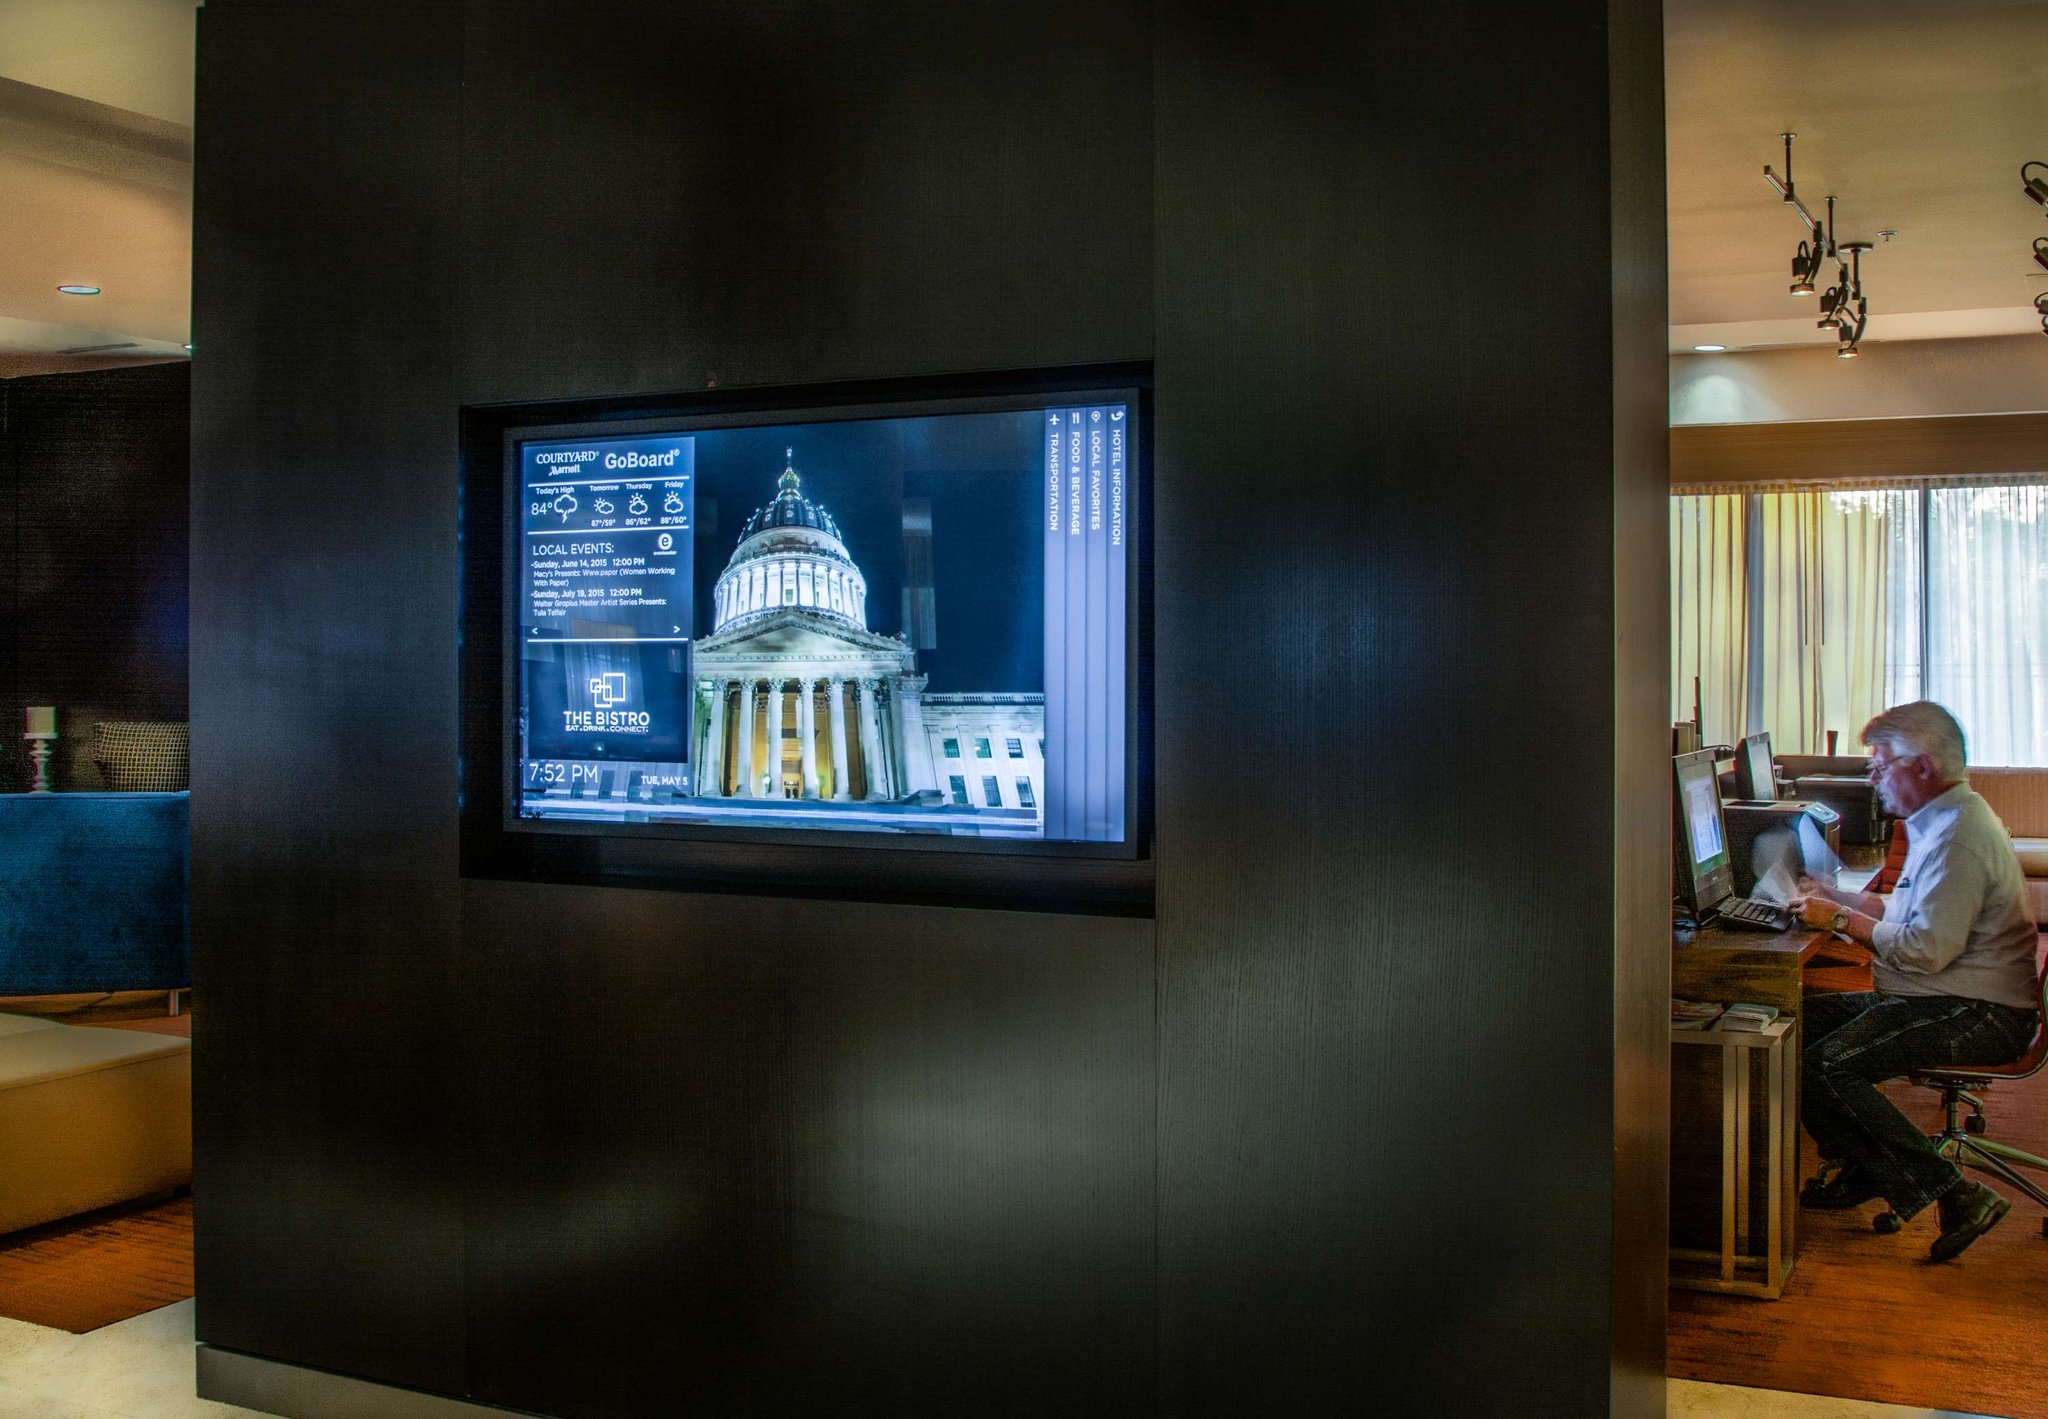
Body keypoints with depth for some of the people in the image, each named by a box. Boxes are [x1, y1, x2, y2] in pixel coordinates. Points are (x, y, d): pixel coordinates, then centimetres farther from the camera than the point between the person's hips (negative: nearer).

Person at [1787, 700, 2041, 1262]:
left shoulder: (1959, 835, -19)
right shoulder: (1943, 820, 16)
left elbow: (1928, 948, -25)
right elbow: (1915, 912, 24)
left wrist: (1841, 919, -16)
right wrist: (1839, 898, 14)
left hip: (1978, 1016, -11)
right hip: (1947, 1002, 11)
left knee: (1824, 1066, -25)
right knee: (1803, 1020, 7)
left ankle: (1953, 1194, -19)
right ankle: (1858, 1168, 13)